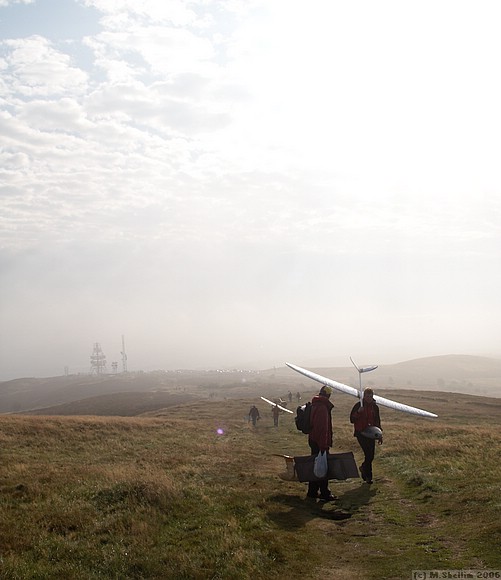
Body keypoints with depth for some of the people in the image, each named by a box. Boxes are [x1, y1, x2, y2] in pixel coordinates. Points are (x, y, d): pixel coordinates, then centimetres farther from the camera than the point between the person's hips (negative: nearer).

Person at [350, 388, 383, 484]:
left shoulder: (375, 407, 10)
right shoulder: (358, 406, -4)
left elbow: (377, 422, 19)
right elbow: (352, 420, -6)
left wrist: (380, 435, 17)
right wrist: (358, 412, -23)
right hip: (360, 433, -5)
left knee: (371, 455, 4)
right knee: (368, 454, -13)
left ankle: (363, 468, 32)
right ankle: (368, 476, -1)